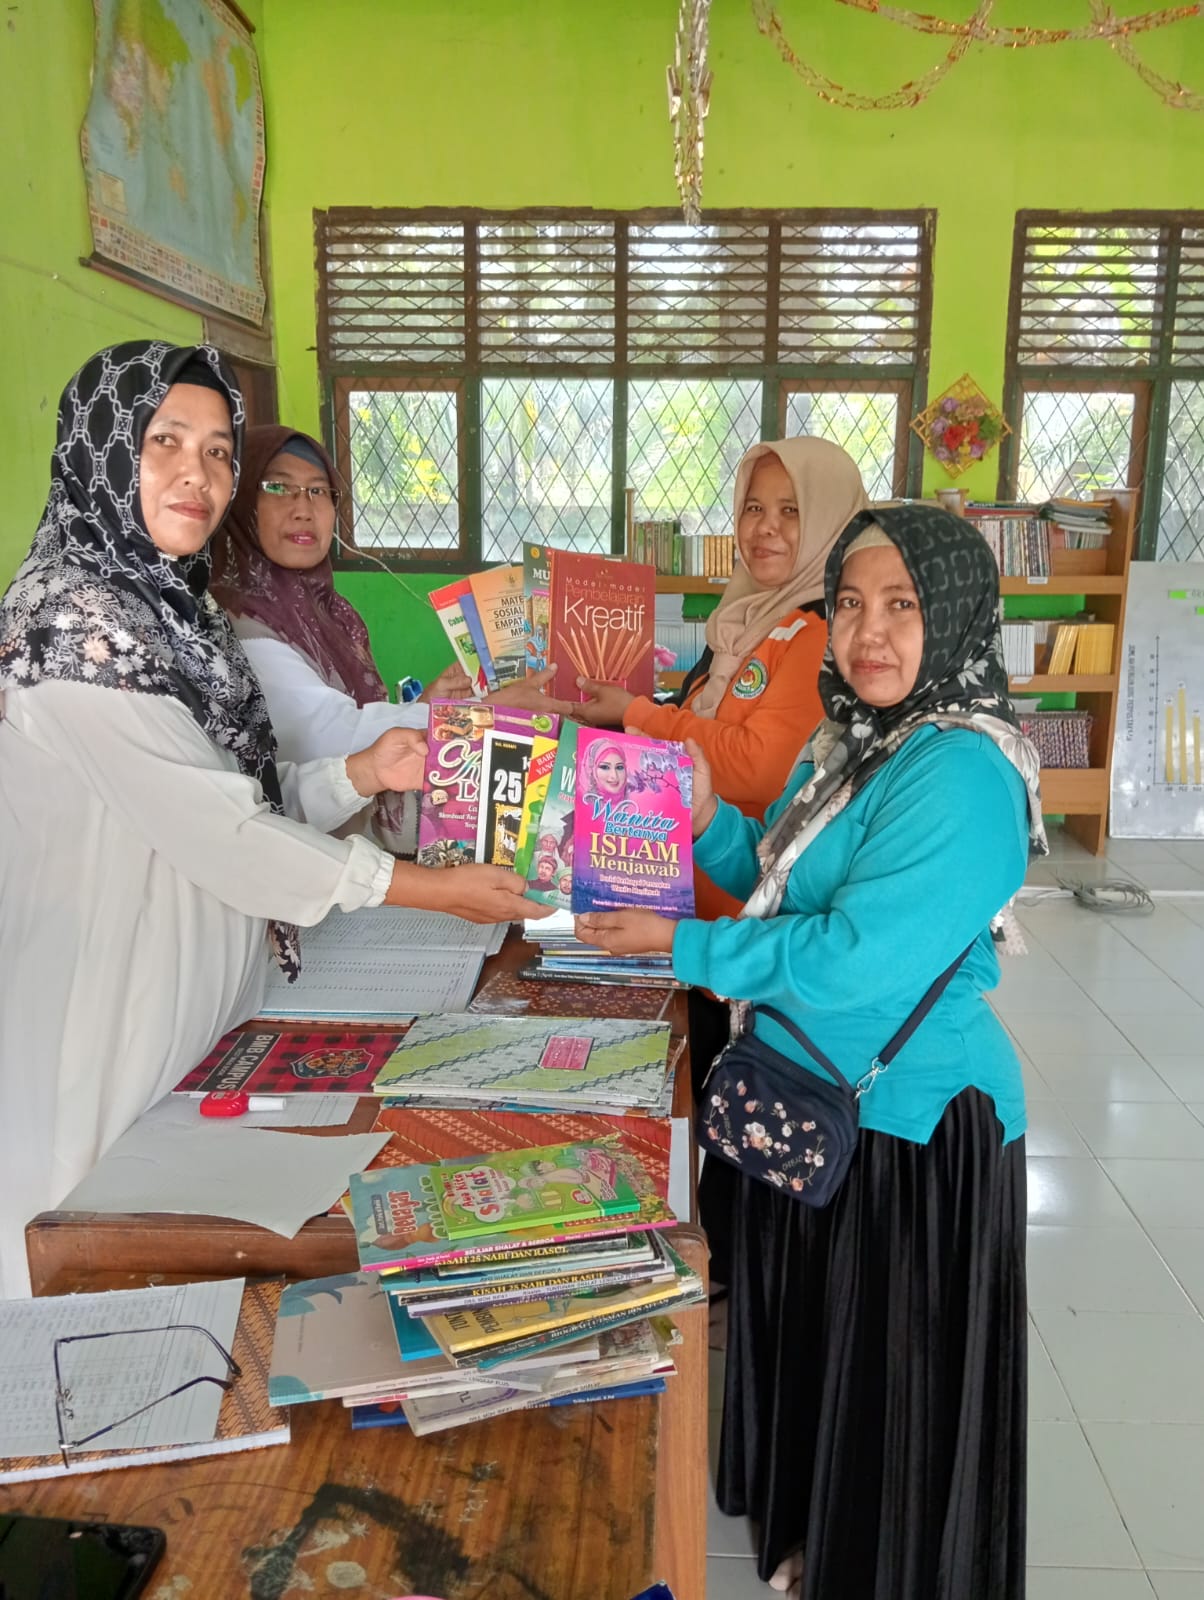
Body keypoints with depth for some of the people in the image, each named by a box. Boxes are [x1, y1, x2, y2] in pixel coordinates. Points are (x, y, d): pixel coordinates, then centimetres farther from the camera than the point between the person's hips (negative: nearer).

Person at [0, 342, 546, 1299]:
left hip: (198, 999, 8)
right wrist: (437, 890, -18)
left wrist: (363, 775, -6)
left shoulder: (172, 603, 9)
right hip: (113, 1019, -8)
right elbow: (215, 832, -23)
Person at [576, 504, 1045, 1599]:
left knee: (888, 1365, 12)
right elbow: (785, 887, 11)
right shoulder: (851, 739, 5)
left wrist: (683, 946, -20)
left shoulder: (961, 777, -25)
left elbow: (851, 956, -28)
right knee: (816, 1333, 25)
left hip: (911, 1118, -9)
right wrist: (709, 818, -4)